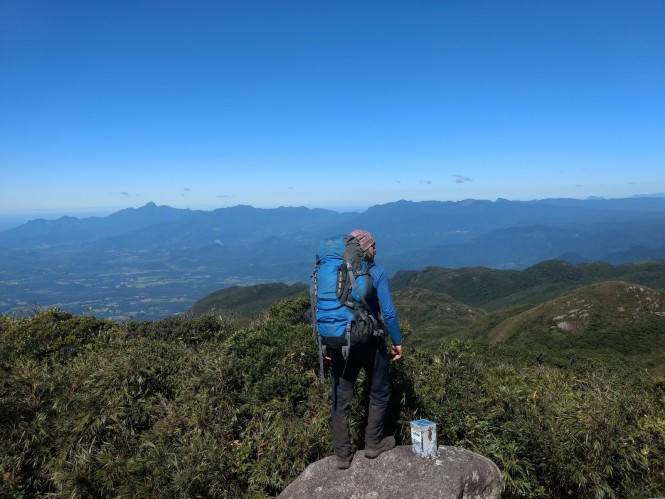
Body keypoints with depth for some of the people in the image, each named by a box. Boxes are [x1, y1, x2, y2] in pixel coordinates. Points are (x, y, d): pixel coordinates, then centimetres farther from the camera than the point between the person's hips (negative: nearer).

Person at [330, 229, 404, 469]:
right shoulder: (376, 273, -10)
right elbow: (388, 312, -14)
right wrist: (397, 341, -2)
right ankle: (373, 443, 28)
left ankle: (342, 455, 20)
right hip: (369, 342, -3)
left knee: (340, 399, 12)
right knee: (379, 392, 19)